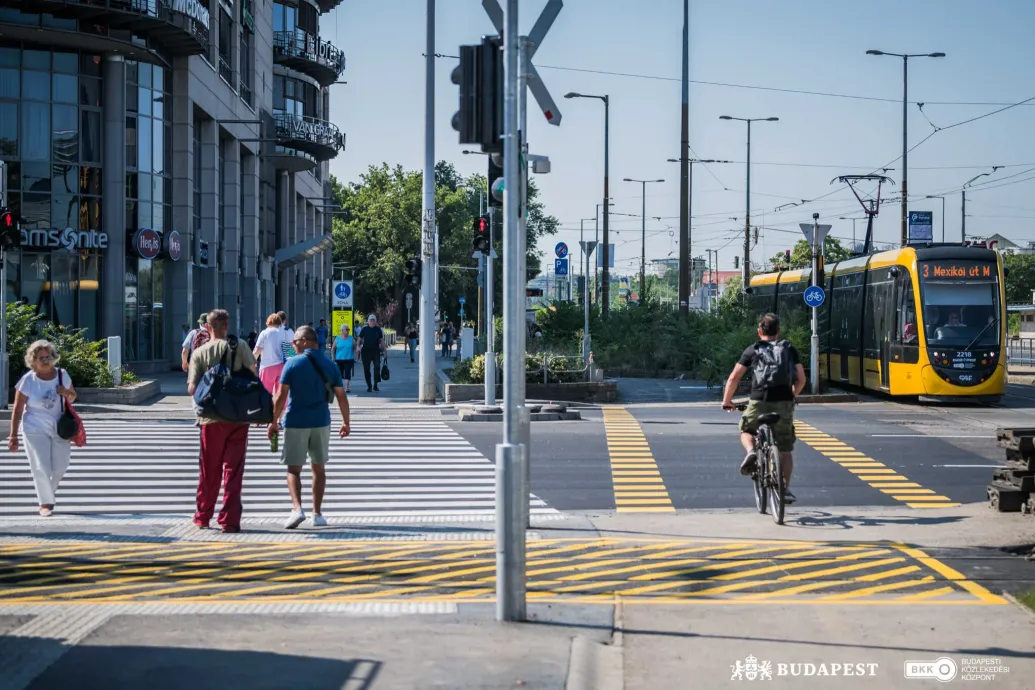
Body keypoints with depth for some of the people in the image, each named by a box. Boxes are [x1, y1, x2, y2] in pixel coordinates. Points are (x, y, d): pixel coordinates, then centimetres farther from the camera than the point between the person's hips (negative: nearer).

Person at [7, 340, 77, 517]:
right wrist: (13, 436, -12)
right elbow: (17, 410, -9)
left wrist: (67, 393, -12)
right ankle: (45, 503, 5)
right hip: (35, 430, -4)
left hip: (59, 429, 4)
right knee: (41, 468, -8)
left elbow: (72, 397, 13)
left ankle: (48, 493, 36)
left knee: (59, 467, 9)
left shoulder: (62, 375, -1)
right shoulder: (28, 381, -12)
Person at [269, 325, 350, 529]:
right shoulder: (329, 365, 3)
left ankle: (297, 509, -17)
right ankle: (317, 514, 14)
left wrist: (274, 422, -3)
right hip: (321, 423, 3)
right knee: (318, 468, 14)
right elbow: (341, 396, 4)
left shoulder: (293, 363, -8)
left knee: (294, 469, 3)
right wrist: (346, 422, 14)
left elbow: (281, 395, -11)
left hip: (296, 423, -3)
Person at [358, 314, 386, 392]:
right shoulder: (364, 329, 3)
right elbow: (360, 338, 4)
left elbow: (381, 339, 11)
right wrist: (358, 347, -9)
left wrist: (383, 348, 8)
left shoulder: (378, 329, 6)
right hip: (366, 350, 0)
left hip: (376, 351, 0)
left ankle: (376, 385, -9)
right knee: (366, 368, 2)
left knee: (377, 366, -16)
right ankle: (369, 386, 13)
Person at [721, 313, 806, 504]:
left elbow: (734, 378, 5)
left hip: (759, 402, -1)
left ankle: (751, 452, -6)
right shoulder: (789, 349, 15)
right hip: (784, 403, 1)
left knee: (746, 430, 25)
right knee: (785, 449, 13)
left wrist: (726, 401, 17)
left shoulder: (752, 350, 10)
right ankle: (786, 489, 9)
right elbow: (801, 379, 12)